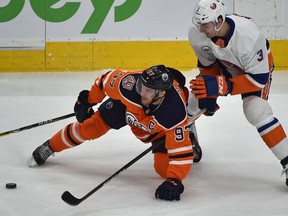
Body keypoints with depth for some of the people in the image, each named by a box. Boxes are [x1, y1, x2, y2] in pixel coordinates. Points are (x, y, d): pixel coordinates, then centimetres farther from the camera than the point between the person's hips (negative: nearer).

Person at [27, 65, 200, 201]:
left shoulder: (176, 113, -46)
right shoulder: (129, 83, -41)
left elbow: (181, 151, -42)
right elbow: (108, 79, -18)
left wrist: (174, 181, -52)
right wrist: (87, 100, -6)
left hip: (162, 128, -2)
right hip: (128, 104, 2)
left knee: (164, 168, -13)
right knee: (90, 126, -7)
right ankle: (49, 147, 19)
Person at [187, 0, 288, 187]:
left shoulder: (249, 36, -42)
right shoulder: (197, 34, -26)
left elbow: (258, 78, -36)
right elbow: (207, 64, -6)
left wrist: (221, 86, -43)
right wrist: (209, 95, -11)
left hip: (257, 66, -5)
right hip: (223, 64, 5)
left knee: (255, 110, -25)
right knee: (196, 98, 0)